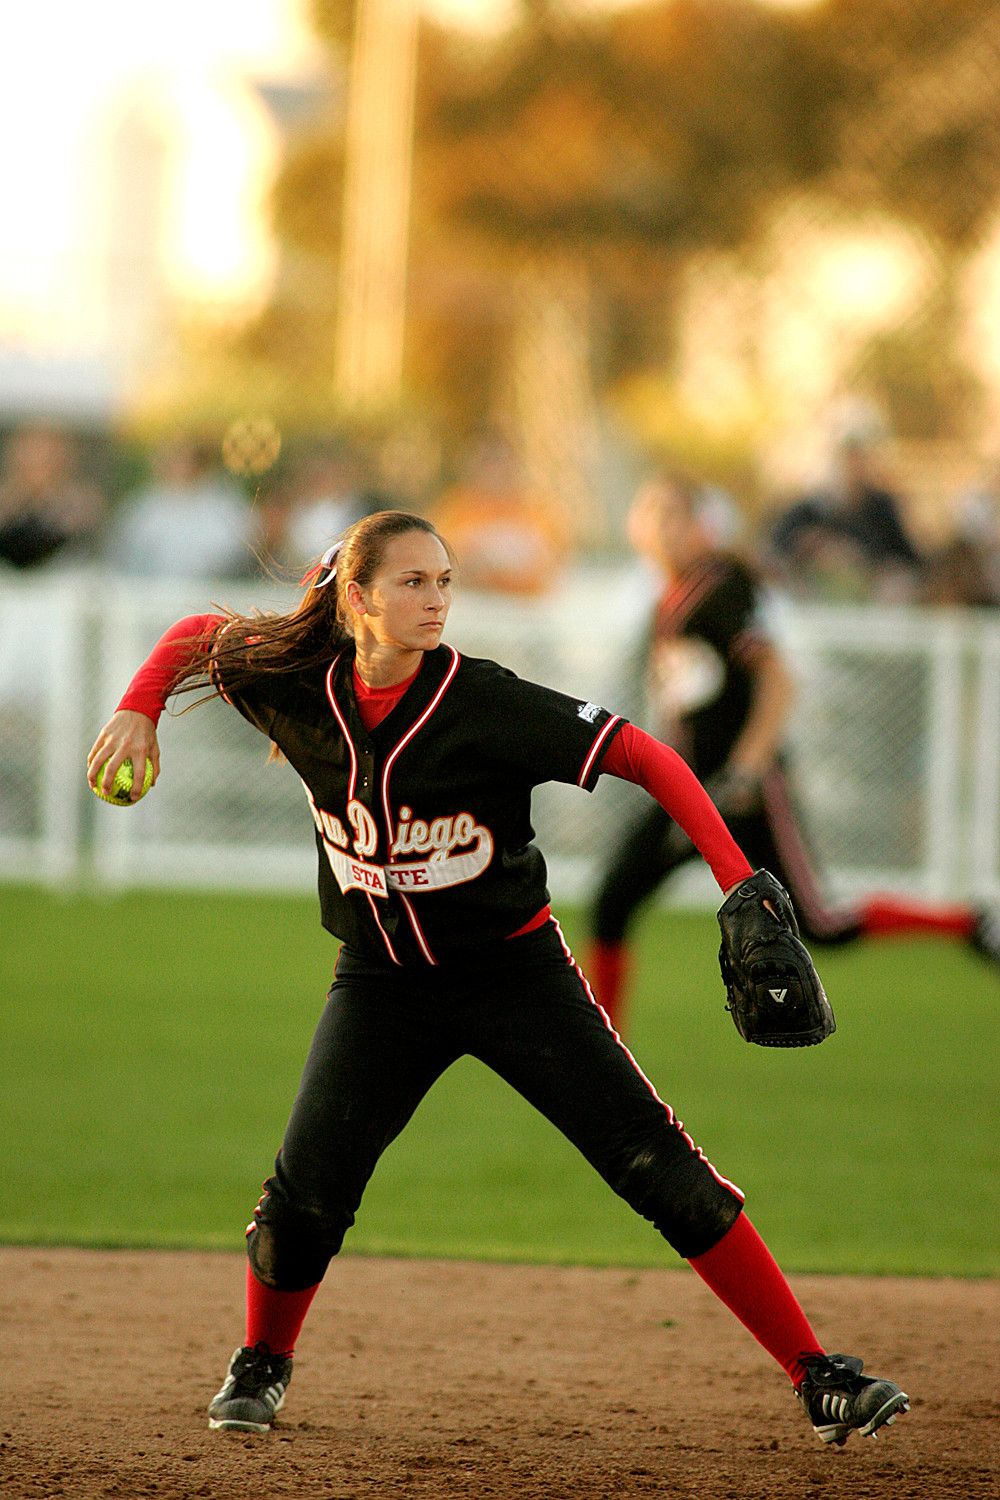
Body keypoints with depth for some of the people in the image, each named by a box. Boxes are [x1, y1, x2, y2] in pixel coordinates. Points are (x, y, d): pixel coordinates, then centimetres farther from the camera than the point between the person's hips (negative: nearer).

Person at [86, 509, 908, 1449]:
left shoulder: (485, 704, -20)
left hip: (514, 972, -2)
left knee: (662, 1172, -9)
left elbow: (643, 758, -21)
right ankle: (262, 1364, 24)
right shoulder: (298, 689, -8)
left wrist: (739, 881, -30)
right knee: (307, 1194, -7)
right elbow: (195, 635, 10)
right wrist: (139, 708, -8)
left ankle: (817, 1377, -6)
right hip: (381, 984, 3)